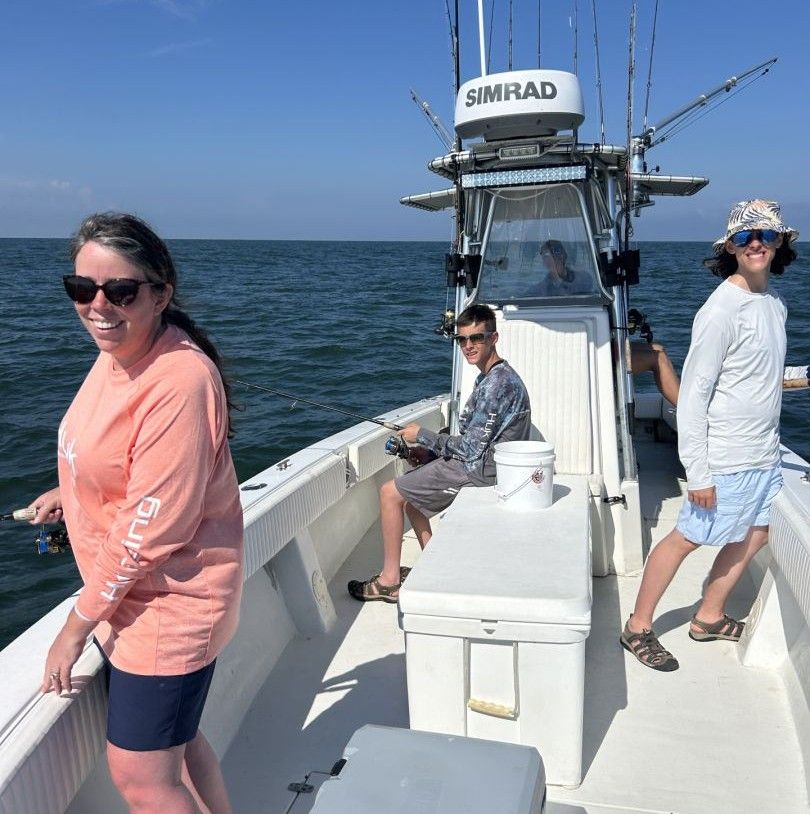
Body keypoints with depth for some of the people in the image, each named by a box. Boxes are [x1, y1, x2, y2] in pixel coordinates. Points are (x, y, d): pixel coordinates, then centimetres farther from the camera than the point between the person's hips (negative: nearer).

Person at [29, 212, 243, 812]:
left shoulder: (179, 382, -29)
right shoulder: (119, 351, -1)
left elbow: (147, 530, -25)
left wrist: (78, 625, -15)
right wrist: (70, 493, 23)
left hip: (167, 605, -9)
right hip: (127, 595, 9)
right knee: (177, 740, 25)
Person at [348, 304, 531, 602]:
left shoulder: (497, 383, -22)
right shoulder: (493, 376, 11)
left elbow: (471, 448, -22)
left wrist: (422, 435, -11)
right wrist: (429, 451, 6)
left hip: (480, 470, -10)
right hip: (482, 463, 10)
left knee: (390, 492, -4)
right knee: (408, 488, 21)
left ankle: (389, 580, 6)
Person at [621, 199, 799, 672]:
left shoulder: (774, 302, 6)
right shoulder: (721, 309, -19)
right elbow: (693, 393, -21)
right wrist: (697, 472, -21)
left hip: (765, 453, 9)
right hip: (727, 458, -8)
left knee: (754, 536, 17)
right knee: (687, 539, 0)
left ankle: (709, 618, 33)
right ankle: (639, 628, 14)